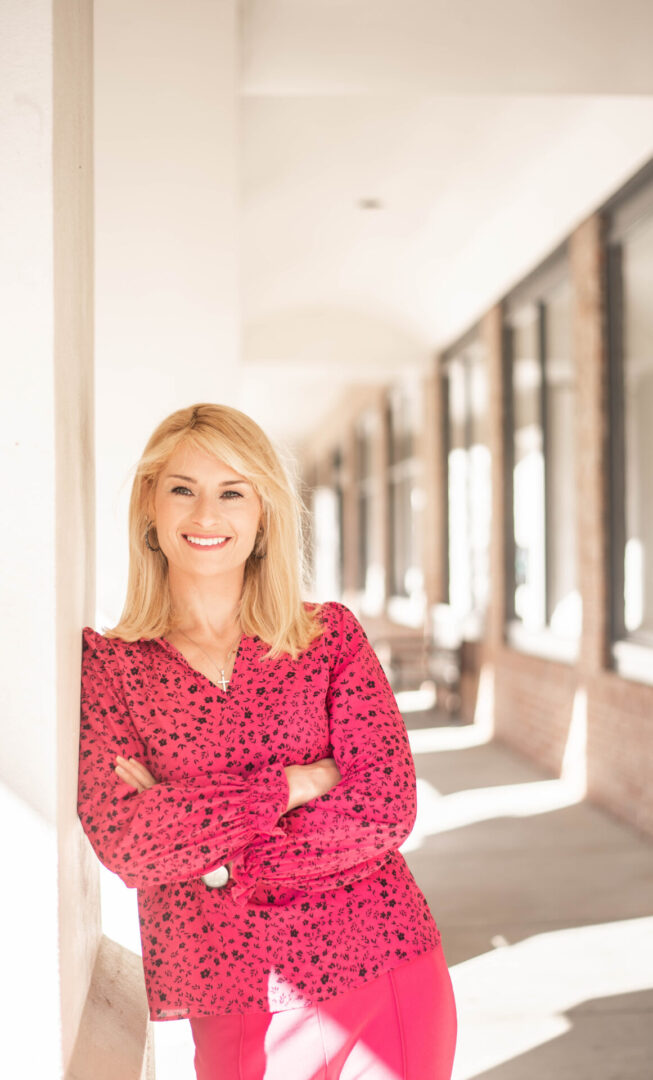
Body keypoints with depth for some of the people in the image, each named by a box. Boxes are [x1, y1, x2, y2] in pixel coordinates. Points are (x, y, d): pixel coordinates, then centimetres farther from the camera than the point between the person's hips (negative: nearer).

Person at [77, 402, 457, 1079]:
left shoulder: (332, 635, 1)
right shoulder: (102, 664, -2)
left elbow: (388, 809, -9)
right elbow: (125, 844, -14)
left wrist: (208, 853, -14)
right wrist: (293, 784, -15)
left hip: (387, 972, 1)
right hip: (235, 1006, -1)